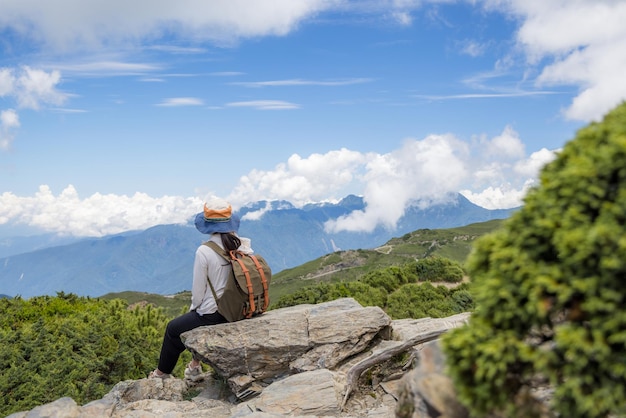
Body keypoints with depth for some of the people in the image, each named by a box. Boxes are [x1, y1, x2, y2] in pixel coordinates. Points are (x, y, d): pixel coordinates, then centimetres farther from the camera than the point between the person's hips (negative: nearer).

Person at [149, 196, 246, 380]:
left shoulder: (204, 251, -21)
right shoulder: (243, 245, -6)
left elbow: (198, 290, -13)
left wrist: (193, 309, 9)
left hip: (213, 315, -5)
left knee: (173, 328, 23)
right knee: (195, 317, 35)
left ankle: (162, 373, 42)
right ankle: (195, 365, 39)